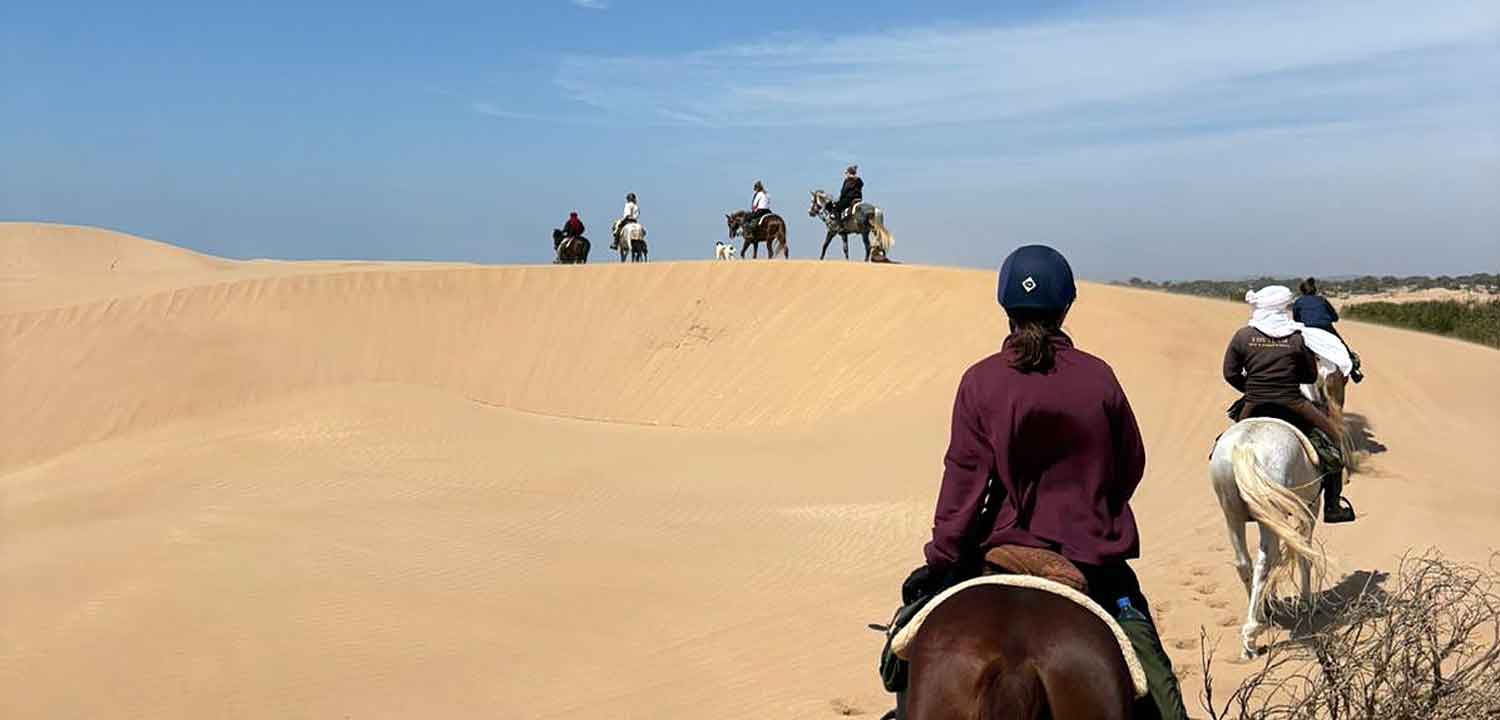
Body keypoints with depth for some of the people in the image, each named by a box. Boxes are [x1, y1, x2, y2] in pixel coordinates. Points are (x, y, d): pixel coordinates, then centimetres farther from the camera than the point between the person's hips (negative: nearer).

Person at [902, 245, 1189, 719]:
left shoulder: (981, 381, -10)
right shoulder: (1099, 377, -5)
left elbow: (964, 478, -11)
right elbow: (1132, 467, 5)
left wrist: (940, 560, -5)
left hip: (1006, 550, -1)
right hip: (1093, 552, 1)